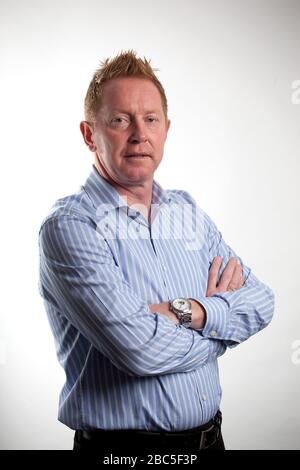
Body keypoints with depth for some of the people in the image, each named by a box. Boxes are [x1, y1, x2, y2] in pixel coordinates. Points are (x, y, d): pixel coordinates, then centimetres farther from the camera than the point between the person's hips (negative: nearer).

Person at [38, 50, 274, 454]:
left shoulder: (188, 211, 4)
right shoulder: (68, 226, -17)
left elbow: (262, 301, -2)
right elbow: (139, 349, -27)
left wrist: (186, 312, -19)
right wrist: (219, 317, -10)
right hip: (121, 446, -6)